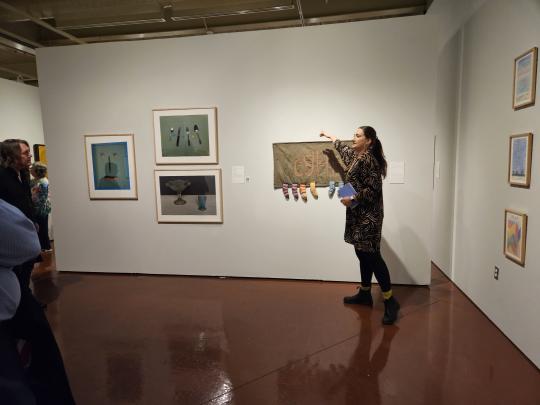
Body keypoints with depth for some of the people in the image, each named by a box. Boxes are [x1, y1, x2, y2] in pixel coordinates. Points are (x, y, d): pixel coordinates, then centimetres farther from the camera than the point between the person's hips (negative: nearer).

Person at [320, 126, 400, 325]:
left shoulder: (368, 159, -16)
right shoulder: (357, 156, 13)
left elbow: (374, 189, -21)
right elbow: (344, 150, 36)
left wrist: (352, 198, -19)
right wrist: (330, 137, 46)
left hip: (368, 216, -10)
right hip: (359, 215, 10)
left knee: (371, 256, -9)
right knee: (362, 254, 15)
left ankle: (390, 301, -1)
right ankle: (364, 294, 26)